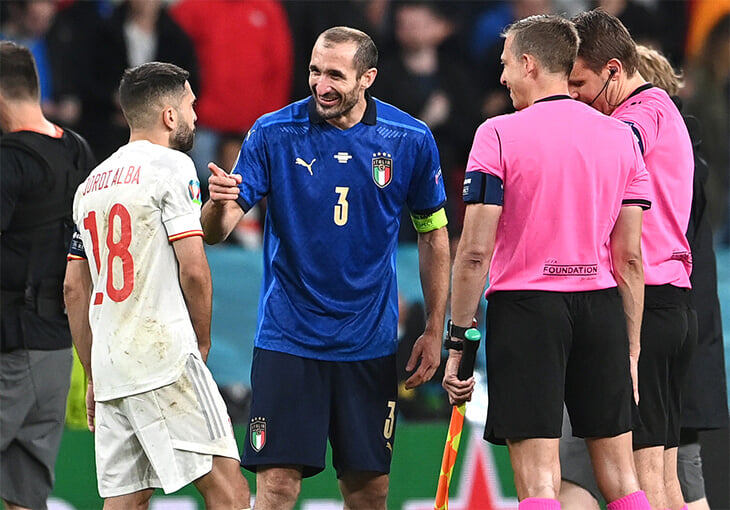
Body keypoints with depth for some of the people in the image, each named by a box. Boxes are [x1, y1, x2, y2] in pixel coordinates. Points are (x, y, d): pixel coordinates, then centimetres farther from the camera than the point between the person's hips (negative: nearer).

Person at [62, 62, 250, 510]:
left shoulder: (92, 184, 18)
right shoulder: (171, 167, -5)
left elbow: (74, 289, 19)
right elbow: (194, 270, -12)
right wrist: (202, 343, 3)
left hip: (110, 371, 8)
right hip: (166, 361, -8)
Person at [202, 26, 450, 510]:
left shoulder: (410, 140, -3)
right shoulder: (273, 134, -7)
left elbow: (433, 234, 9)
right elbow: (216, 232, -9)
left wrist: (434, 331, 6)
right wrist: (218, 203, -33)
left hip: (370, 343, 2)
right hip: (288, 339, -2)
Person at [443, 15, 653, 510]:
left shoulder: (499, 135, -6)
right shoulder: (621, 137, 7)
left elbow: (474, 252, -9)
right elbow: (630, 257, 7)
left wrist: (458, 343, -3)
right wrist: (631, 350, 13)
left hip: (526, 306, -4)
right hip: (601, 304, 4)